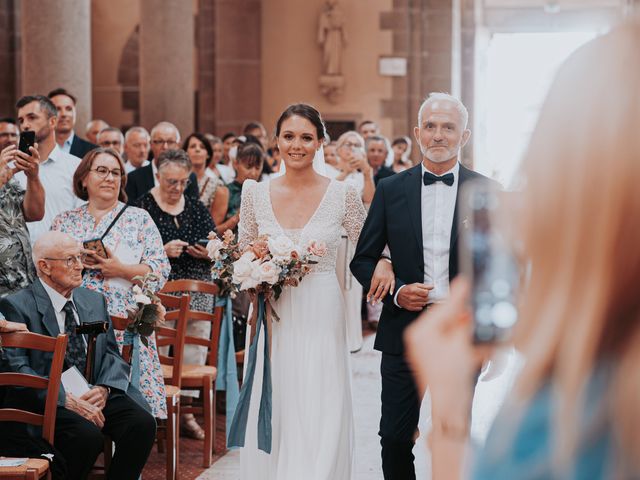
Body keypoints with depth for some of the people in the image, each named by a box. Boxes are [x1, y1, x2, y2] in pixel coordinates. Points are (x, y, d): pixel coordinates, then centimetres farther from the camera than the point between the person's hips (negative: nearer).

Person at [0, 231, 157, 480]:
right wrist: (67, 400, -21)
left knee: (143, 424, -22)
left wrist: (104, 389, -8)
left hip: (96, 394, 5)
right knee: (87, 436, -33)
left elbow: (113, 355, 14)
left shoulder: (94, 300, 18)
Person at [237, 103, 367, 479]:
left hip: (321, 320, -2)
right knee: (273, 417, 6)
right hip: (272, 318, 2)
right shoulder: (256, 194, 4)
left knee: (320, 419, -4)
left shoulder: (343, 194, -2)